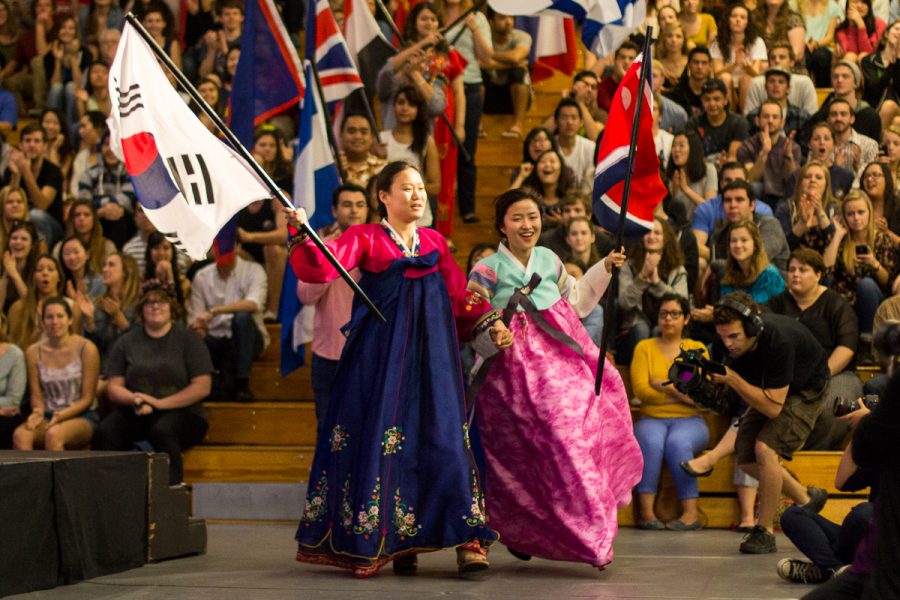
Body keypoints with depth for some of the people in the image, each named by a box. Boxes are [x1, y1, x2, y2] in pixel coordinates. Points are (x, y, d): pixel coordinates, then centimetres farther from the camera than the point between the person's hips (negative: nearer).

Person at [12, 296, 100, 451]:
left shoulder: (86, 349, -4)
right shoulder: (33, 352, 6)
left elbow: (87, 398, -3)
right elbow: (36, 396, 10)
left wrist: (62, 415, -17)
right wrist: (38, 412, -13)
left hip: (82, 417, -3)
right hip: (48, 416, 3)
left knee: (54, 434, -37)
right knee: (20, 434, -31)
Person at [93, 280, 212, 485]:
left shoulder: (188, 339, 4)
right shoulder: (126, 342, 13)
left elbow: (202, 387, -3)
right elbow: (114, 388, 10)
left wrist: (159, 403, -12)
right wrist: (134, 399, -14)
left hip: (181, 412, -3)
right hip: (135, 414, 3)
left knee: (162, 432, -37)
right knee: (104, 434, -27)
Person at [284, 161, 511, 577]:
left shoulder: (435, 242, 17)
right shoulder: (365, 238, 4)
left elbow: (459, 297, 18)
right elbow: (319, 269, -10)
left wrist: (490, 324, 4)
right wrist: (300, 231, -25)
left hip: (431, 354, 3)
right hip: (381, 354, -3)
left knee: (442, 437, -4)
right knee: (379, 439, -4)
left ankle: (466, 539, -7)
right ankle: (385, 540, 4)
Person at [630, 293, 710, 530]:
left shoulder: (698, 349, 12)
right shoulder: (645, 347, 13)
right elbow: (640, 389, -3)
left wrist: (663, 386, -8)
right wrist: (681, 392, -7)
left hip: (689, 420, 0)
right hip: (652, 419, 0)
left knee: (677, 442, -33)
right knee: (650, 440, -33)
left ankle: (691, 512, -30)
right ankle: (646, 511, -34)